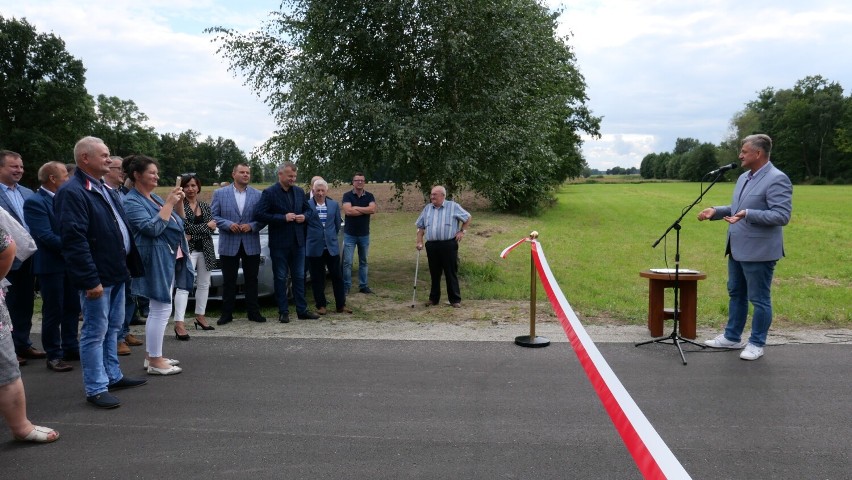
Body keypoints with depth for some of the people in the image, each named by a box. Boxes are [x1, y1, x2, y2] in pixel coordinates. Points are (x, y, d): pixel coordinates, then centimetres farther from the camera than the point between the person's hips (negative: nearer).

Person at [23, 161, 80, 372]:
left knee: (72, 307, 13)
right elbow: (46, 236, -21)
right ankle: (54, 355, 11)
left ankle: (71, 347, 25)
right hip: (51, 264, -7)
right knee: (53, 311, 1)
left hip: (70, 261, 7)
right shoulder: (35, 202, -14)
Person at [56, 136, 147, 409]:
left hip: (116, 273, 9)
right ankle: (96, 389, 9)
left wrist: (130, 265, 15)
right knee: (95, 332, 0)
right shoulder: (72, 192, -16)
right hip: (97, 277, -9)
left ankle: (113, 376, 30)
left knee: (112, 328, 18)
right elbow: (74, 240, -22)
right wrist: (91, 280, -24)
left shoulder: (106, 190, 14)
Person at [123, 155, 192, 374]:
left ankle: (152, 355, 23)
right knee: (161, 309, -8)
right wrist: (169, 203, -19)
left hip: (169, 258, 9)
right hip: (156, 260, -9)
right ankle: (155, 362, -1)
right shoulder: (132, 201, -12)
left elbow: (178, 221, 20)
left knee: (158, 309, 14)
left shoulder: (154, 197, 13)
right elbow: (153, 228, -23)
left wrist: (179, 202, 3)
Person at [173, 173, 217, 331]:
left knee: (204, 284, 12)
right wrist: (206, 226, -8)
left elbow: (211, 228, 0)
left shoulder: (205, 206, 11)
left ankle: (200, 317, 25)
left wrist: (192, 236, -12)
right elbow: (185, 227, -14)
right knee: (184, 285, -13)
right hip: (188, 249, -6)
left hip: (205, 249, 6)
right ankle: (179, 322, -18)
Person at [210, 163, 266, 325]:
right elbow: (214, 216, 0)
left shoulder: (258, 195, 5)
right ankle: (227, 313, 15)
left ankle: (253, 312, 17)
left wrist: (252, 226, -13)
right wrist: (228, 224, -14)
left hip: (251, 245, 1)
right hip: (228, 245, -1)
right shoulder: (220, 193, 3)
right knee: (229, 281, 7)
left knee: (251, 280, 8)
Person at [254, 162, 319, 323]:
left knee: (299, 277, 10)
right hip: (279, 243, -5)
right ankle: (283, 312, 12)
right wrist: (283, 218, -19)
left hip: (298, 242, 5)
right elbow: (259, 214, -16)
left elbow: (308, 209, 18)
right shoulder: (269, 193, -8)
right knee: (280, 278, 5)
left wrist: (304, 216, -6)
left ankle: (302, 310, 17)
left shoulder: (299, 192, 8)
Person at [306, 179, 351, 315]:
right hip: (315, 247, -3)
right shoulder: (307, 205, -6)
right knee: (317, 278, 5)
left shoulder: (334, 205, 6)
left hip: (332, 246, 3)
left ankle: (341, 305, 14)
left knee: (337, 277, 6)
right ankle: (321, 305, 16)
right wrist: (311, 237, 4)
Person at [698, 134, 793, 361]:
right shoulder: (744, 177, 12)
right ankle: (732, 337, 31)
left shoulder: (777, 179, -16)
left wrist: (748, 214, -31)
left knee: (759, 299, 4)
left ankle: (756, 344, 16)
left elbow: (782, 215, -23)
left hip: (759, 252, -9)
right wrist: (715, 211, 7)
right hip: (737, 249, 9)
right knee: (736, 294, 18)